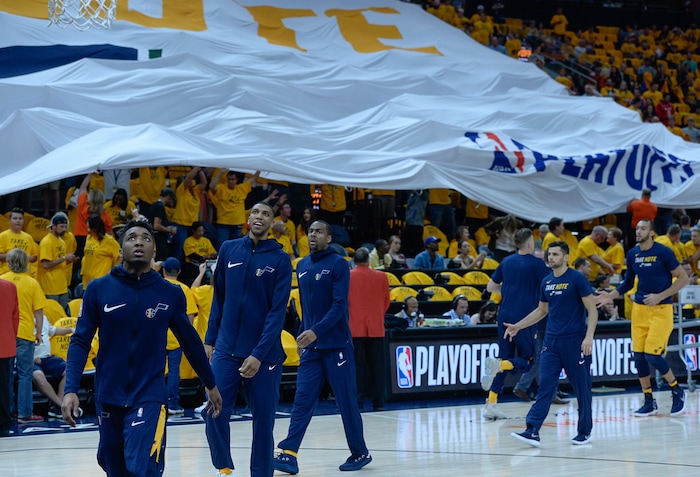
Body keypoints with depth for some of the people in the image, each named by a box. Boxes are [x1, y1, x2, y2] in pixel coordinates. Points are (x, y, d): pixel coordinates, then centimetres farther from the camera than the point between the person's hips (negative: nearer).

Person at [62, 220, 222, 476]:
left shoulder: (170, 294, -2)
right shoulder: (99, 289, -3)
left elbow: (190, 341, 11)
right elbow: (80, 342, -2)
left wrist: (210, 384, 19)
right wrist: (70, 390, -13)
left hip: (149, 397, -2)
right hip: (108, 396, 2)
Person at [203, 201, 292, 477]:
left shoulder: (280, 260, -3)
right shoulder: (228, 250, 6)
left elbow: (278, 312, -8)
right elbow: (219, 299, 13)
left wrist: (259, 355, -16)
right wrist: (210, 340, 8)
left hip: (264, 354, -2)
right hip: (226, 350, 2)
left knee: (263, 420, 1)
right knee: (215, 413, -6)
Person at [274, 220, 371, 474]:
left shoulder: (338, 264, -8)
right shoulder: (302, 266, 10)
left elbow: (340, 305, -16)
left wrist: (316, 331, -25)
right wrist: (302, 333, 13)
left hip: (336, 345, -5)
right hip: (311, 347, 5)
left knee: (347, 402, 2)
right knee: (302, 401, -3)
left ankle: (360, 453, 15)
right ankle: (289, 454, -9)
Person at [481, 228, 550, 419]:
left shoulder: (506, 262, 11)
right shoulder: (536, 263, -4)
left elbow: (490, 287, 18)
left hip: (505, 316, 5)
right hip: (525, 317, -5)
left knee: (505, 358, 11)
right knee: (526, 361, 4)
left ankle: (491, 404, 2)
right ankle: (498, 365, -27)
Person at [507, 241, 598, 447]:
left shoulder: (577, 279, -7)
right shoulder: (546, 282, 10)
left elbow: (592, 309, -9)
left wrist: (589, 336, -19)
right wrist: (517, 326, 17)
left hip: (574, 341, -5)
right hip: (551, 341, 5)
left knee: (581, 388, 4)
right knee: (545, 386, -4)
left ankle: (584, 432, 16)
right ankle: (533, 431, -11)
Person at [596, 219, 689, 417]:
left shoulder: (663, 252, -11)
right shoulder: (632, 254, 5)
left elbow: (683, 278, -9)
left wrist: (659, 296, -17)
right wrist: (611, 295, 3)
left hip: (661, 309, -6)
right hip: (639, 308, 6)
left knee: (652, 355, -13)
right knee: (638, 355, 2)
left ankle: (677, 391, 10)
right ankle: (649, 402, 14)